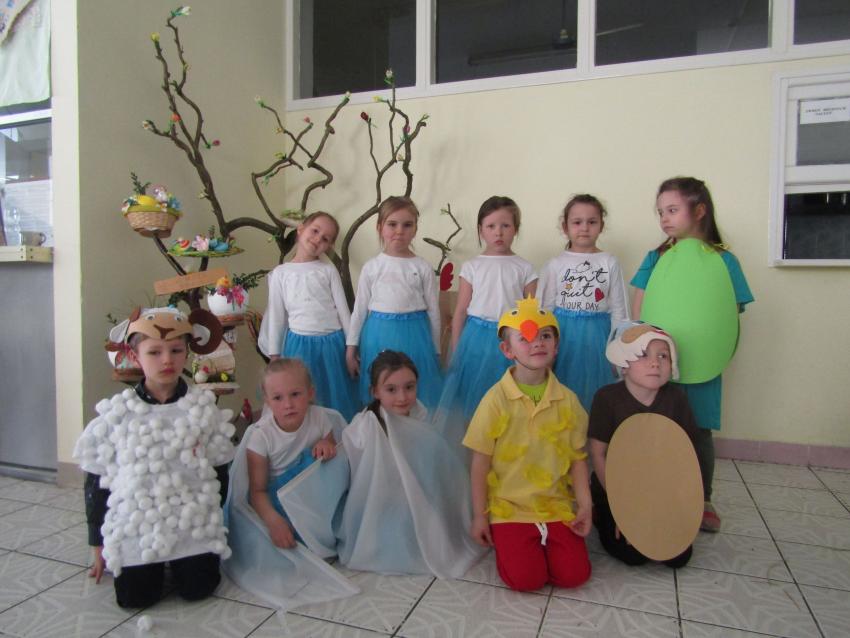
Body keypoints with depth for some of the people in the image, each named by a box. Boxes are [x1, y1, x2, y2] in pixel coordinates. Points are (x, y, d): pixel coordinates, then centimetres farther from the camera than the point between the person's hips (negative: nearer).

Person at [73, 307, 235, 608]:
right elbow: (96, 482, 3)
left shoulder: (204, 408, -6)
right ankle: (156, 566, 28)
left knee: (198, 590, -2)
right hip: (134, 528, 0)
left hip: (193, 525, 0)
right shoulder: (115, 414, -6)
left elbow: (219, 472, 3)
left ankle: (178, 560, 29)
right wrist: (98, 546, 7)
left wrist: (211, 520, 6)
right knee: (135, 598, -2)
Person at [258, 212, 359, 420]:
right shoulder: (280, 273, 4)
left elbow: (342, 308, 3)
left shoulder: (328, 270, 3)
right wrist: (274, 355, 6)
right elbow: (276, 315, 6)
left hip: (332, 343, 0)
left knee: (336, 399, 9)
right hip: (299, 344, 0)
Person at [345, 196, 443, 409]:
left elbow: (433, 311, 4)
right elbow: (359, 309, 6)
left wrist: (435, 351, 6)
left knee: (417, 397, 7)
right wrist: (351, 348, 6)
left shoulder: (423, 268, -1)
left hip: (413, 335, 0)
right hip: (379, 336, 1)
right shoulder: (371, 267, 1)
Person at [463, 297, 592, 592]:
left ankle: (542, 542, 21)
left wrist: (585, 504, -3)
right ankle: (505, 541, 16)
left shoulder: (567, 400, -1)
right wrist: (479, 516, -3)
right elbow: (480, 463, -5)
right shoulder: (496, 399, -11)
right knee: (525, 578, -15)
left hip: (557, 507, 3)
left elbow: (577, 458, 6)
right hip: (509, 509, -3)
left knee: (574, 574, -8)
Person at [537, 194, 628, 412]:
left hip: (597, 336, 1)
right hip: (565, 334, 0)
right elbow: (545, 308, 2)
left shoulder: (610, 263, 0)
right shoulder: (555, 265, -2)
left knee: (595, 393, 8)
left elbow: (618, 308, 3)